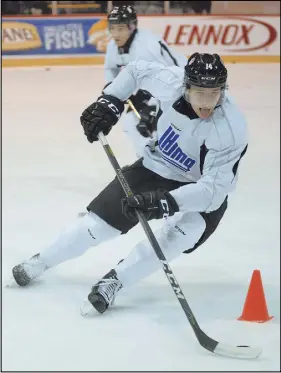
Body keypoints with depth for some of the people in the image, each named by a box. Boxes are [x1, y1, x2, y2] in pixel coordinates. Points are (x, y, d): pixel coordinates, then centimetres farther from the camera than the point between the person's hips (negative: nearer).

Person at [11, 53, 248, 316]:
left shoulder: (231, 129, -35)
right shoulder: (170, 81, -25)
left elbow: (213, 189, -37)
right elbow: (136, 70, -2)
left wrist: (165, 201, -48)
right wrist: (109, 102, -12)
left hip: (203, 191, -3)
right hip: (156, 166, 4)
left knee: (187, 228, -33)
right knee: (100, 221, 1)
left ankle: (115, 280, -20)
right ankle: (40, 262, 26)